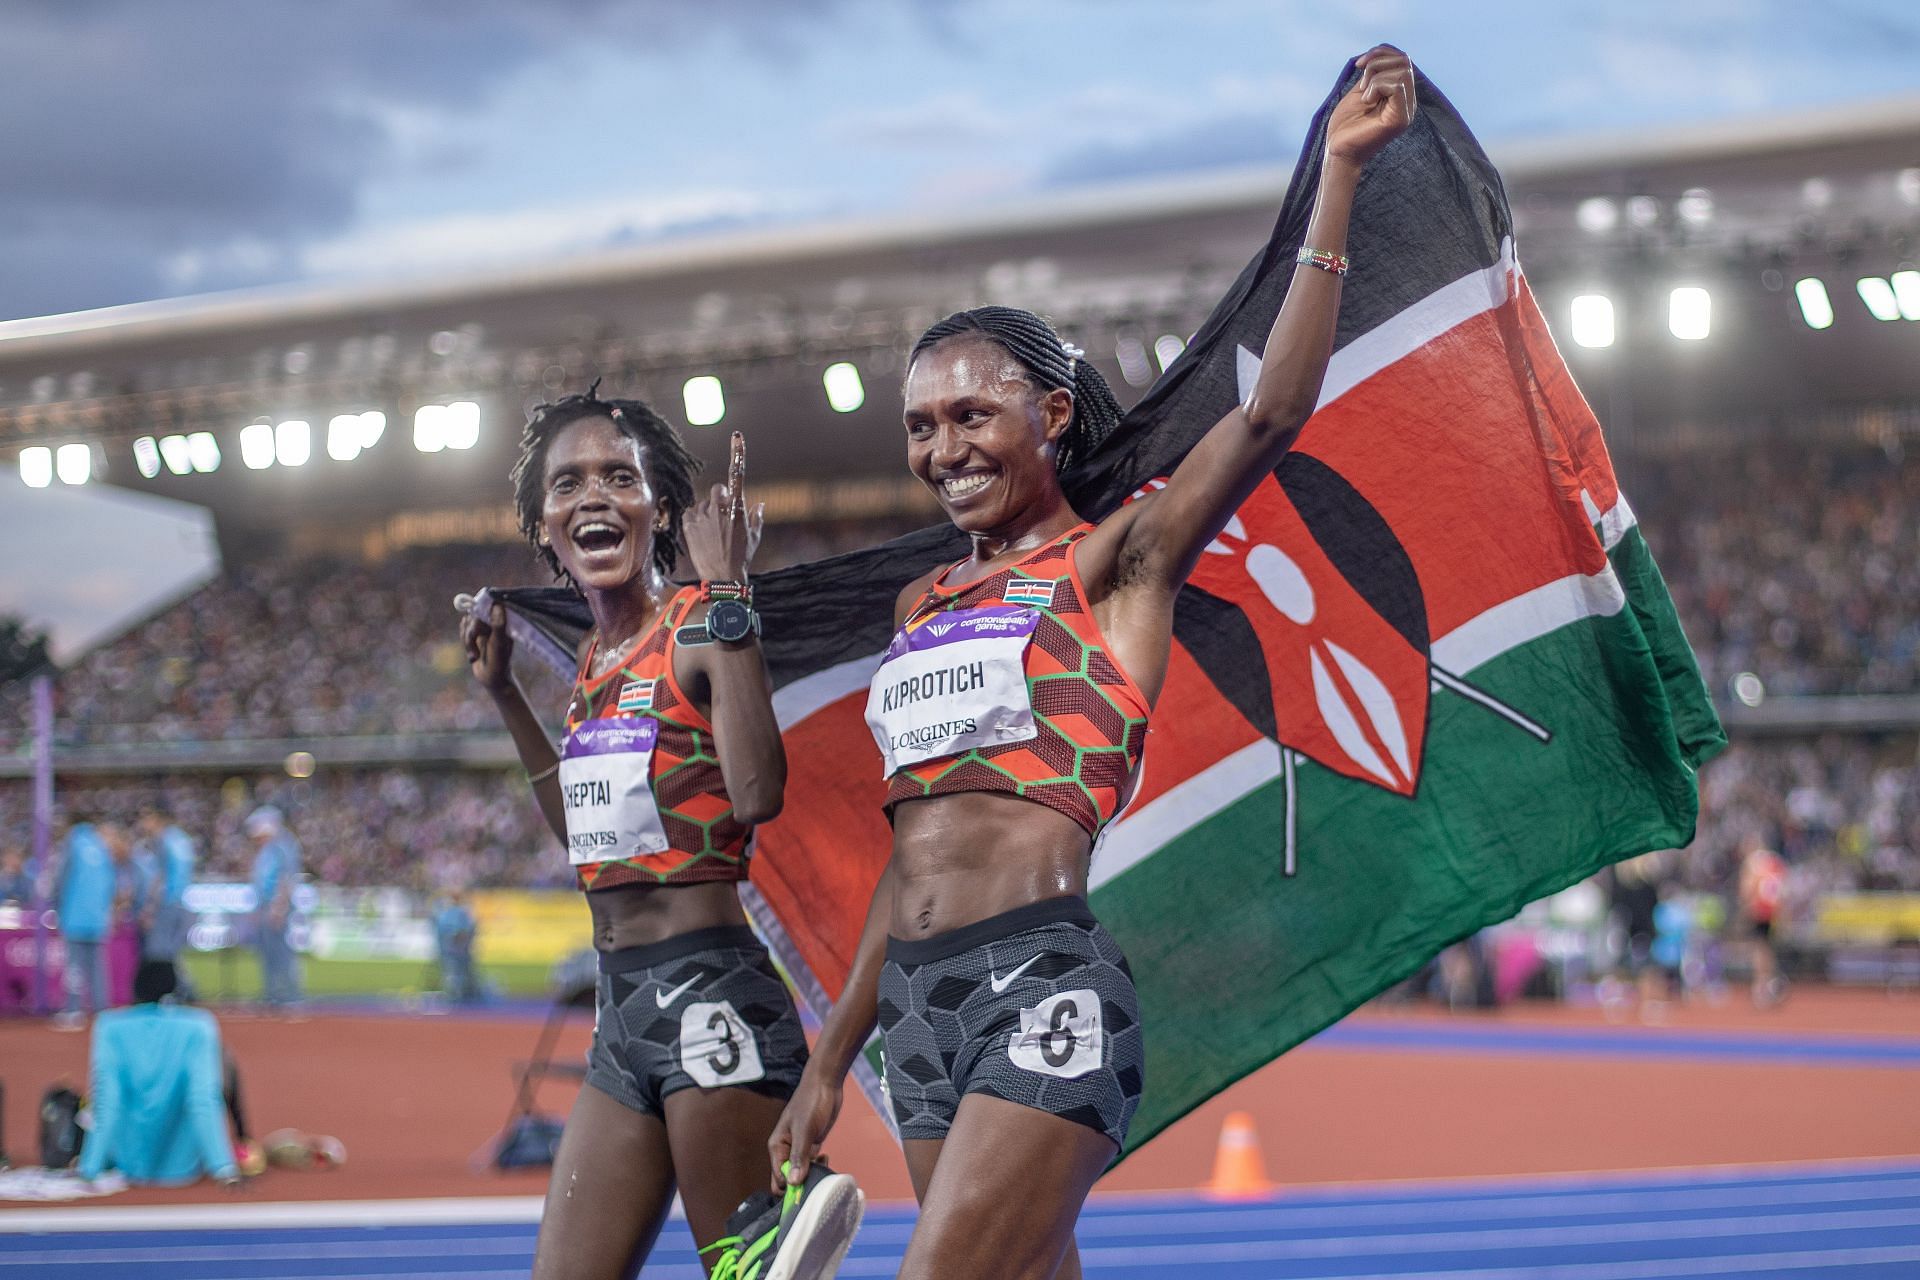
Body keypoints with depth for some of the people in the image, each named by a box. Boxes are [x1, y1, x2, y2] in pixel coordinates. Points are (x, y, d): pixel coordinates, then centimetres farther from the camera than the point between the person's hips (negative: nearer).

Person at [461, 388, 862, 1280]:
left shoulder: (697, 629, -8)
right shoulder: (598, 659, 15)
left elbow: (757, 792, -26)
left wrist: (728, 597, -25)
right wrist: (503, 693, 25)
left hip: (709, 995, -9)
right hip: (625, 1010, 9)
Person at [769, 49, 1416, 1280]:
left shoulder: (1116, 558, 2)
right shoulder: (927, 605, 20)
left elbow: (1271, 415, -12)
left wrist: (1340, 174, -16)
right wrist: (831, 1059, 22)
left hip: (1043, 988, -7)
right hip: (922, 1000, 7)